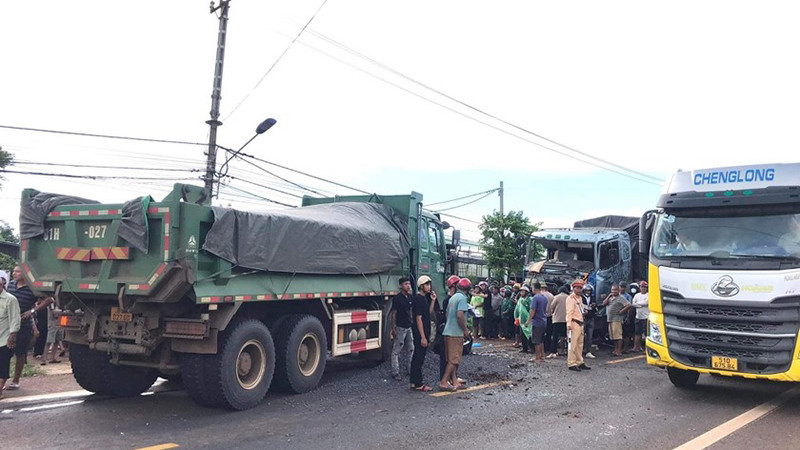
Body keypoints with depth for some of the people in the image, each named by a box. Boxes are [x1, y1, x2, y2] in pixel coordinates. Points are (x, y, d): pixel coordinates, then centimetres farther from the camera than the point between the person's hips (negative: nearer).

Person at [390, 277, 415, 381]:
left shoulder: (410, 298, 8)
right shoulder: (397, 298, -10)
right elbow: (394, 314, -9)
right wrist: (393, 328, -12)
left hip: (409, 327, 7)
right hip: (400, 327, -7)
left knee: (411, 349, 12)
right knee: (396, 351, -1)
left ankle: (411, 370, 21)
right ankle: (395, 372, 3)